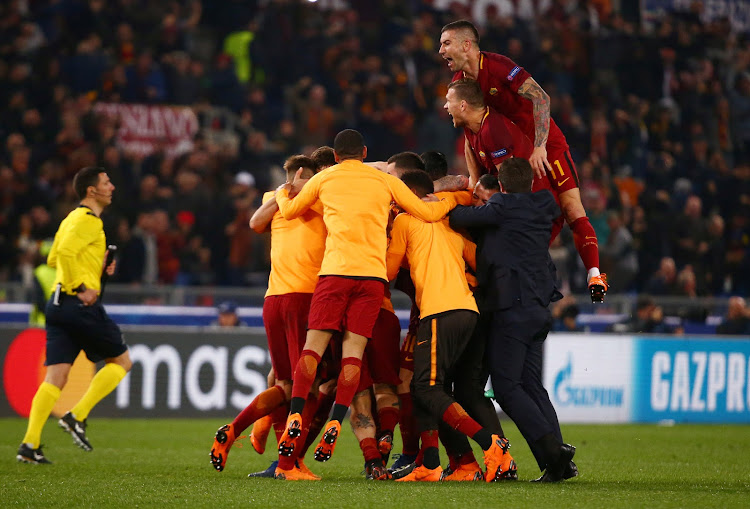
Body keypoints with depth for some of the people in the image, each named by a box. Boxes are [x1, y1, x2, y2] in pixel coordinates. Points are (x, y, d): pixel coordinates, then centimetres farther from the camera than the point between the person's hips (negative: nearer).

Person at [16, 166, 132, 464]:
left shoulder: (71, 218, 22)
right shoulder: (88, 219, -8)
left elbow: (53, 259, 30)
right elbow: (64, 252, -23)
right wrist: (81, 287, -20)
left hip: (58, 304, 9)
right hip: (81, 305, -9)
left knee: (55, 377, 2)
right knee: (121, 360, 6)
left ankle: (30, 443, -8)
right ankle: (78, 416, -4)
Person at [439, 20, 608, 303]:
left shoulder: (498, 66, -20)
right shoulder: (460, 82, 2)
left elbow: (541, 98, -28)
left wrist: (539, 147, -33)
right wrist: (474, 177, 5)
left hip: (546, 145, -7)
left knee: (572, 210, -16)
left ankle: (595, 277, -19)